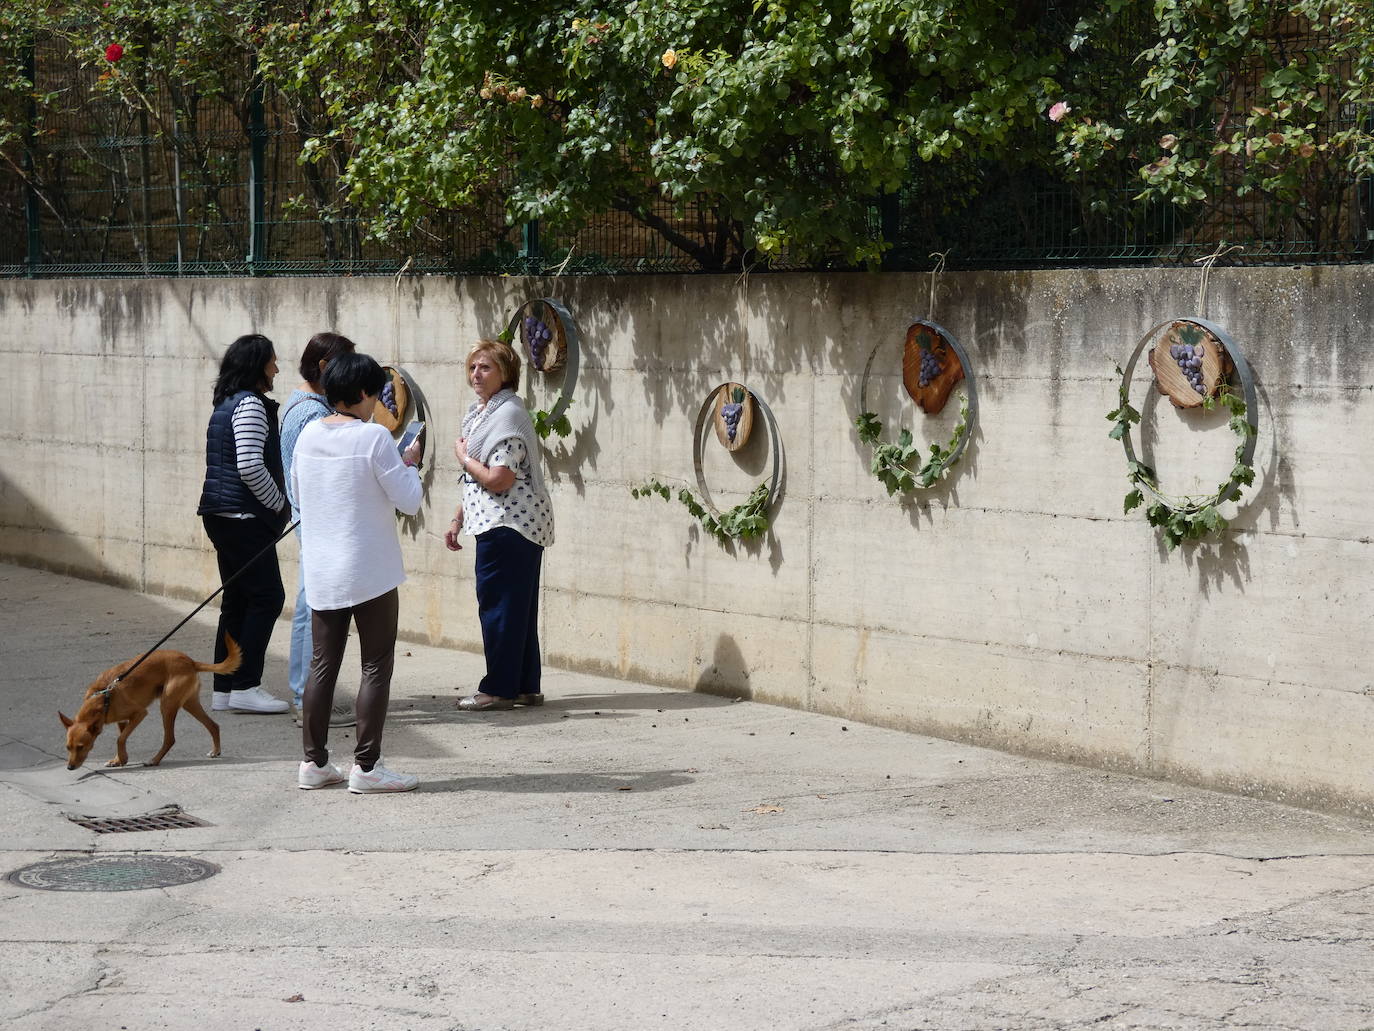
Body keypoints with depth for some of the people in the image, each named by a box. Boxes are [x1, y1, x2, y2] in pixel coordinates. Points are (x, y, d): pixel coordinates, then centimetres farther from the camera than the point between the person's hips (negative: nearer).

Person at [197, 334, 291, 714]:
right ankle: (245, 686, -6)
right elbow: (251, 467, -22)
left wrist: (276, 504, 19)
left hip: (222, 515, 10)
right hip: (244, 516, -10)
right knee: (267, 596, -6)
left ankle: (224, 689, 13)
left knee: (236, 600, 11)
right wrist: (279, 504, -9)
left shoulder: (227, 403, 18)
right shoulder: (250, 405, -13)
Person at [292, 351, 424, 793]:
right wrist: (410, 463, 4)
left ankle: (314, 762, 16)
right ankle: (366, 766, 1)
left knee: (322, 665, 12)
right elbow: (409, 501, -13)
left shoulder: (308, 435, 4)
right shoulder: (374, 437, -14)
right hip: (370, 571, -6)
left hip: (320, 571, 6)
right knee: (376, 667, 2)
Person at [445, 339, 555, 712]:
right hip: (495, 524, 10)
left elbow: (498, 480, -22)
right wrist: (457, 521, 21)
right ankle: (526, 687, 18)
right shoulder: (478, 412, 16)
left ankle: (499, 689, 0)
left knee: (498, 606, -5)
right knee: (516, 607, 12)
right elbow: (474, 481, 23)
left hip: (510, 525, -10)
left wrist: (463, 457, -8)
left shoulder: (508, 415, -15)